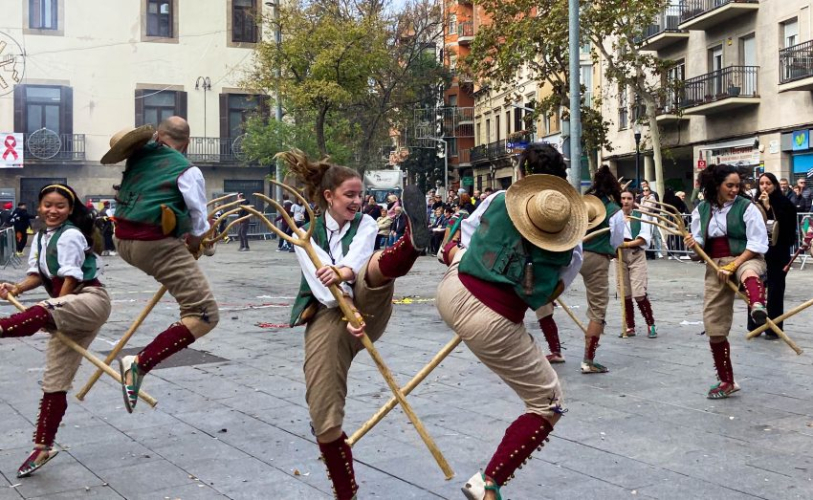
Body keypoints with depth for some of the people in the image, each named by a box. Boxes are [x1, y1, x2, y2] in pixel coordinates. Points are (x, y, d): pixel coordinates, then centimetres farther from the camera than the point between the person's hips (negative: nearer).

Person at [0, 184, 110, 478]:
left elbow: (71, 279, -12)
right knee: (54, 382, 8)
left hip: (91, 301, -8)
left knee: (40, 313, -39)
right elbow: (38, 275, 12)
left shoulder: (71, 236, -8)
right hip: (67, 311, 8)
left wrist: (51, 314, -12)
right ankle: (43, 447, 14)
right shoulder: (40, 238, 17)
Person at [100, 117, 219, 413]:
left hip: (124, 240, 8)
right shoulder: (188, 171, -5)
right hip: (157, 245, -8)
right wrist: (193, 246, 20)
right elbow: (199, 223, 0)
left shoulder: (140, 154, 9)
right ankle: (139, 365, -19)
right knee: (205, 316, -11)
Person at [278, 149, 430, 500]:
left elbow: (358, 257, -14)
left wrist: (344, 272, -38)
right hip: (326, 317, 0)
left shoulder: (365, 224, 9)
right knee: (324, 417, -9)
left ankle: (412, 241, -69)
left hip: (365, 308, 0)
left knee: (378, 266, -32)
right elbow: (319, 280, -13)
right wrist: (346, 306, -32)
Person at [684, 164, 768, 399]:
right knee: (714, 326, 4)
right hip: (716, 267, 4)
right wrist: (692, 243, -11)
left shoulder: (746, 207, -6)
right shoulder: (701, 210, 6)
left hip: (745, 259, -4)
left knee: (749, 274, -44)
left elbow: (758, 243, -11)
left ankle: (758, 308, -78)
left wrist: (733, 265, -21)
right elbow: (699, 243, 14)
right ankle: (726, 381, 20)